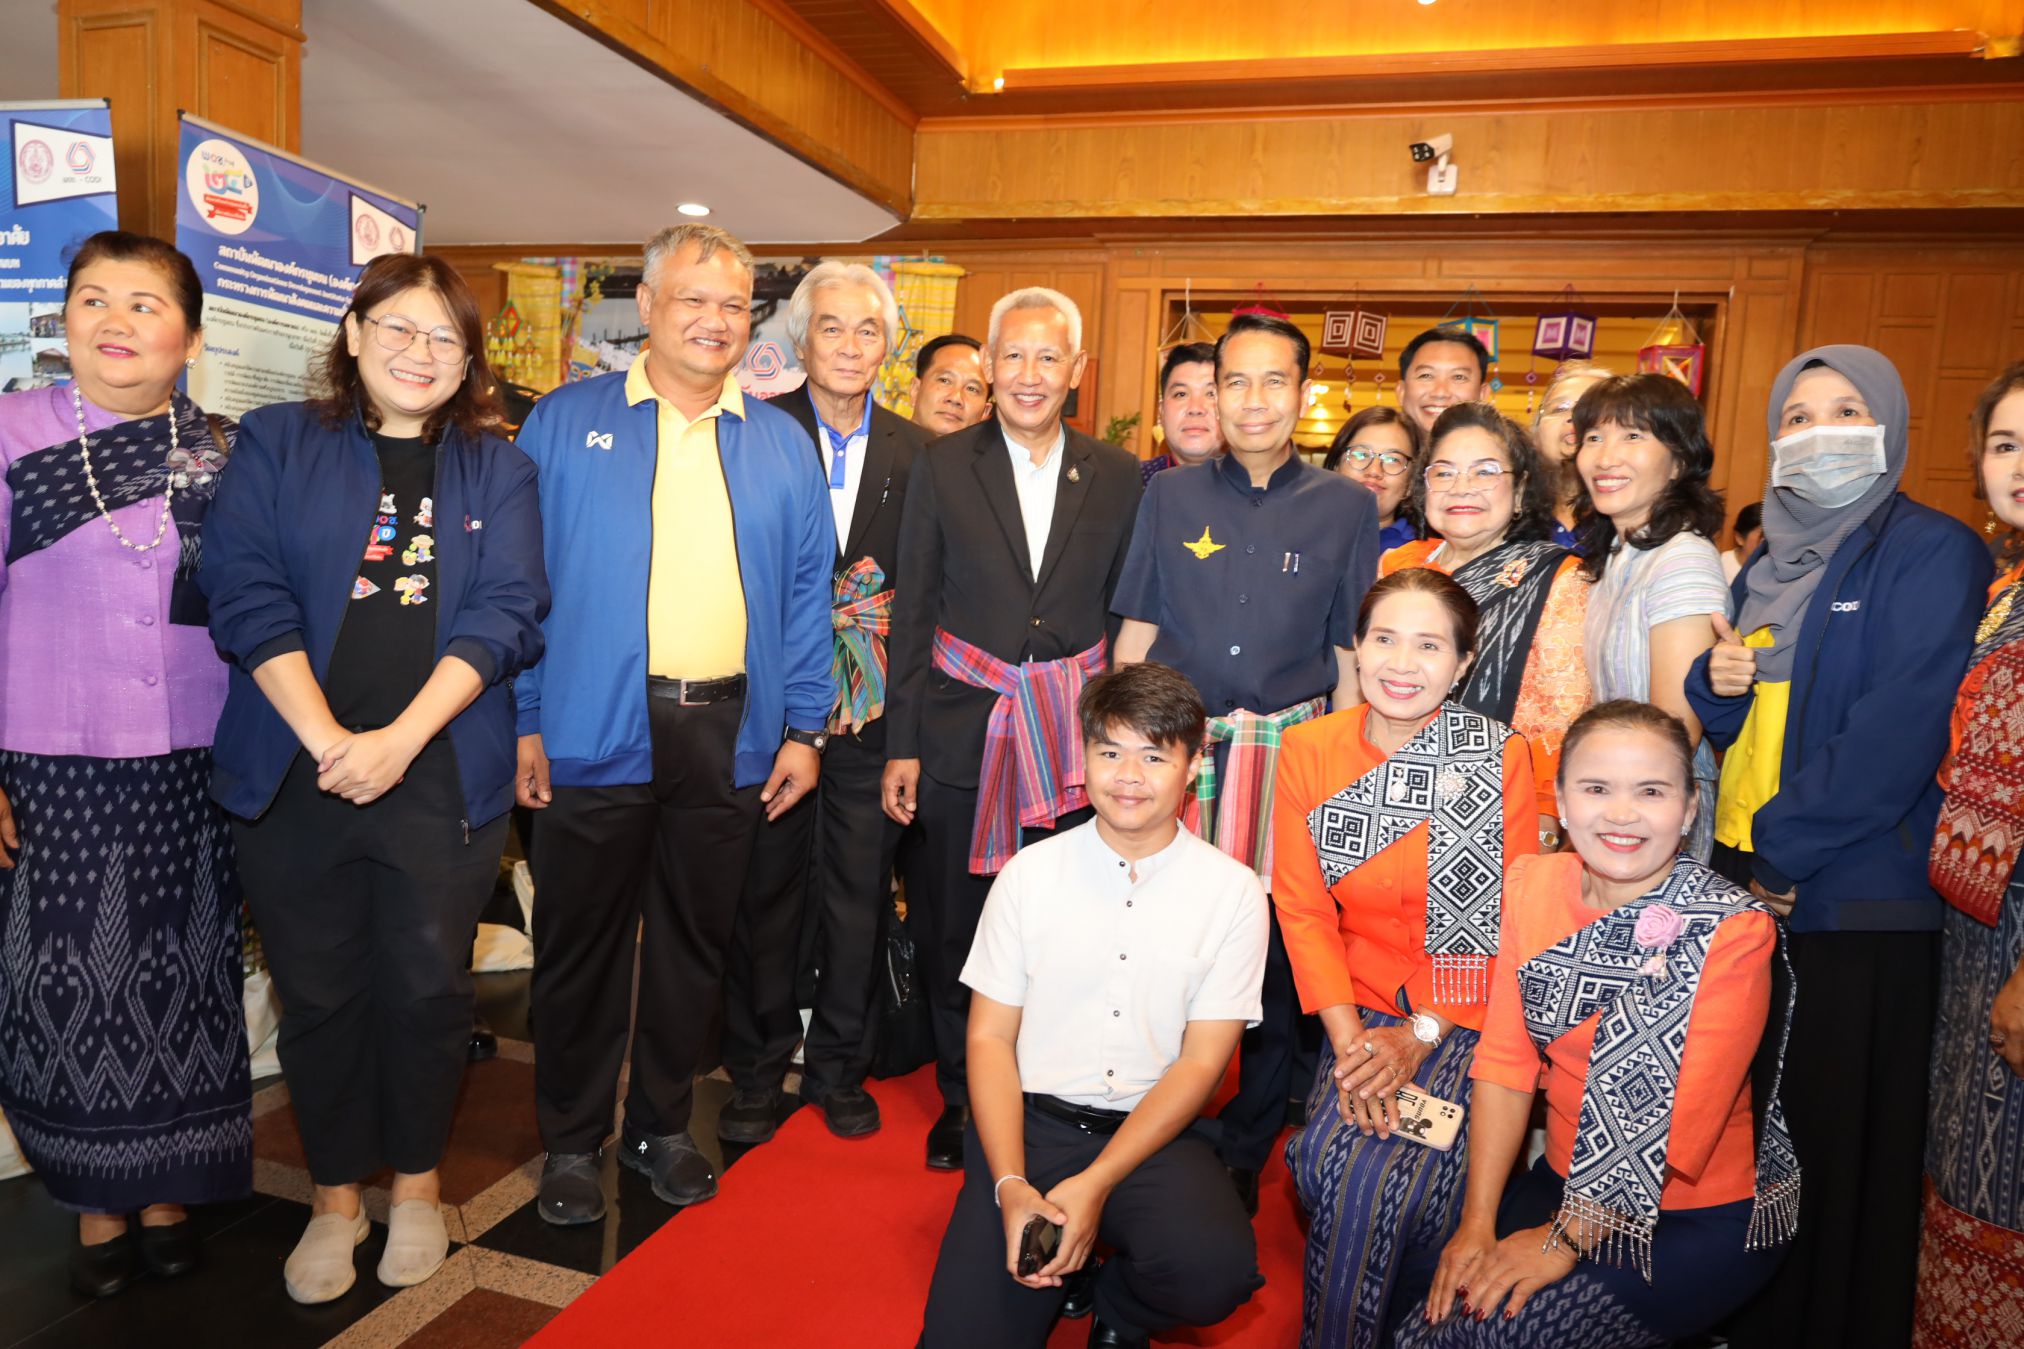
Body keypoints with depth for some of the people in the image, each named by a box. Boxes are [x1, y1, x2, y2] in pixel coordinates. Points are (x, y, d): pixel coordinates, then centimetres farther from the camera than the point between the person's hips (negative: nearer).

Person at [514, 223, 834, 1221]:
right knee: (580, 942, 10)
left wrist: (803, 729, 3)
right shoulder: (564, 424, 2)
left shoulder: (781, 444, 9)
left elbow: (806, 595, 8)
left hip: (730, 735, 2)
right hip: (596, 730, -2)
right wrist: (523, 723, -5)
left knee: (695, 941, 14)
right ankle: (572, 1141, 29)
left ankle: (662, 1127, 33)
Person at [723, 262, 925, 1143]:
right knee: (765, 886, 9)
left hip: (871, 704, 2)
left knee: (859, 889, 10)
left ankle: (839, 1067, 29)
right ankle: (757, 1070, 27)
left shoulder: (916, 453, 6)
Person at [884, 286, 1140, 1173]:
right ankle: (960, 1100, 30)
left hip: (1073, 736, 1)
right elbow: (913, 613, 2)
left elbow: (1124, 615, 6)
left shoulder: (1117, 477, 4)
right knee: (951, 928, 9)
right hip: (963, 730, 0)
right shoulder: (943, 468, 2)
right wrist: (902, 744, -1)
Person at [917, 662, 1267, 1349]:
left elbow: (1201, 1063, -4)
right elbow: (989, 1037, 2)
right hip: (1032, 1120, 1)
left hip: (1156, 1131, 0)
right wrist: (1011, 1185, -13)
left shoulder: (1232, 891, -3)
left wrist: (1095, 1184, -15)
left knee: (1216, 1269, -29)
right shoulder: (1030, 873, 1)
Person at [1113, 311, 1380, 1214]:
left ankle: (1243, 1157, 28)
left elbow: (1351, 653, 6)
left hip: (1291, 758, 0)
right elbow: (1135, 633, 8)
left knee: (1275, 957, 6)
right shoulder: (1169, 496, 7)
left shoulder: (1345, 507, 6)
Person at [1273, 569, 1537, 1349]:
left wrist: (1422, 1035, -14)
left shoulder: (1498, 756, -7)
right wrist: (1348, 1038, -12)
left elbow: (1506, 919, -7)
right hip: (1362, 1011, 2)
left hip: (1467, 1015, -2)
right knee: (1332, 1162, -21)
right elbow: (1302, 910, -2)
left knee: (1380, 1180, -20)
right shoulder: (1308, 750, -1)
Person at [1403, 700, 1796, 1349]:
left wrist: (1567, 1239, -14)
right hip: (1566, 1181, 4)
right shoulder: (1531, 884, -4)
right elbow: (1505, 1061, -5)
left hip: (1698, 1221, -4)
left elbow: (1689, 1120, -19)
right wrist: (1478, 1222, -9)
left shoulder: (1732, 931, -19)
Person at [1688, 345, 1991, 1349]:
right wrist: (1716, 684, -5)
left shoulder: (1931, 553, -6)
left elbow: (1898, 733, -15)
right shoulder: (1766, 567, 14)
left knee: (1832, 1138, 3)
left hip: (1855, 896, -6)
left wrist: (1780, 844, -15)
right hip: (1745, 885, 6)